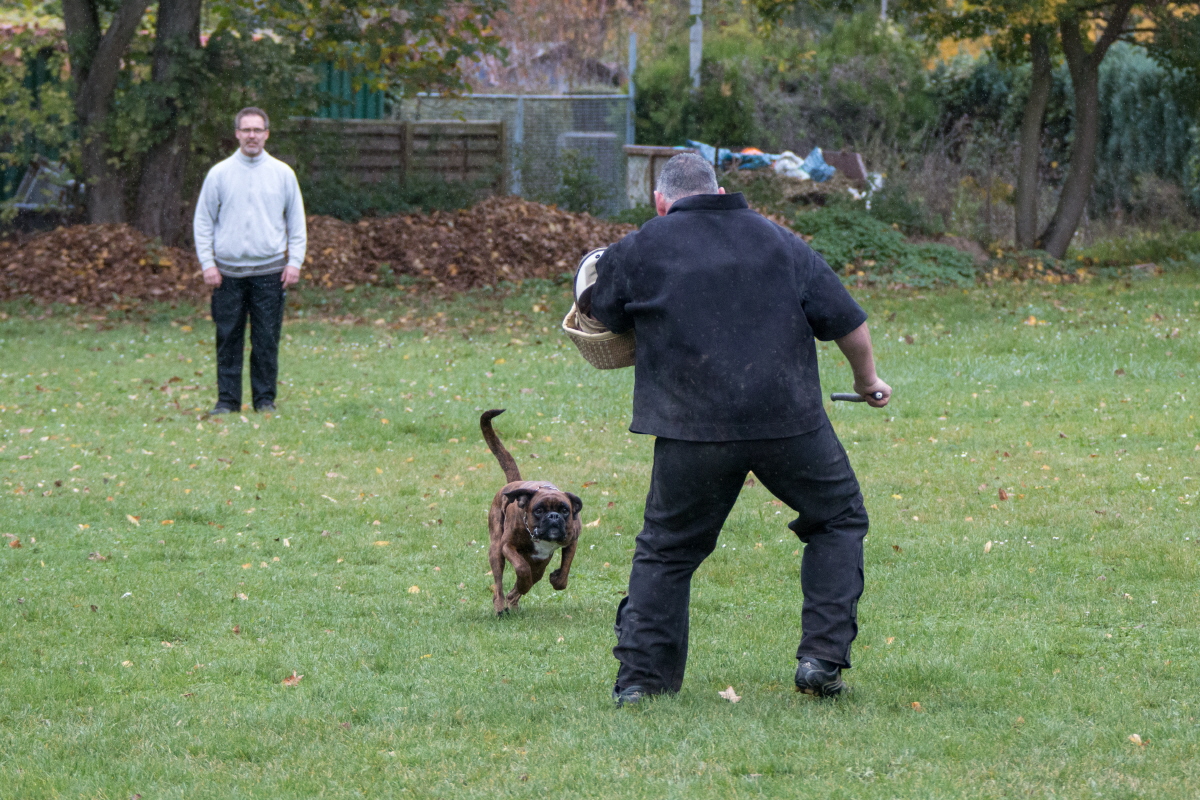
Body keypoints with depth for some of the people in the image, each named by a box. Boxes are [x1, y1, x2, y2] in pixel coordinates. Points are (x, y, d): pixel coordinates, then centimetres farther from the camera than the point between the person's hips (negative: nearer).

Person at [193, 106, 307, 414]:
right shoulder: (219, 174, 5)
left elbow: (297, 222, 11)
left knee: (267, 340, 1)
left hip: (269, 271, 0)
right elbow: (203, 221, 7)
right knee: (228, 339, 1)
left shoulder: (283, 174, 7)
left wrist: (294, 262, 1)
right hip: (228, 270, 0)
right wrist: (207, 263, -2)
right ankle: (227, 399, 7)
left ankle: (265, 398, 9)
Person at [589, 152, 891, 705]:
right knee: (838, 521, 20)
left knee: (666, 551, 15)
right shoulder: (778, 241, 14)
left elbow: (604, 316, 21)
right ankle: (822, 659, 11)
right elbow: (846, 321, 14)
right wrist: (867, 379, 32)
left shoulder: (639, 250, 7)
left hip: (691, 431, -1)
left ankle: (639, 680, 11)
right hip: (790, 423, 1)